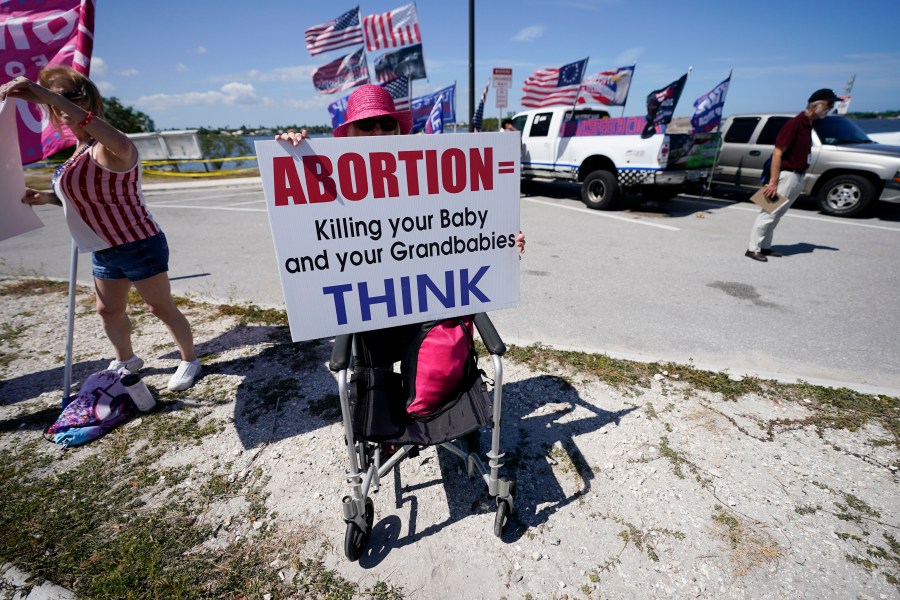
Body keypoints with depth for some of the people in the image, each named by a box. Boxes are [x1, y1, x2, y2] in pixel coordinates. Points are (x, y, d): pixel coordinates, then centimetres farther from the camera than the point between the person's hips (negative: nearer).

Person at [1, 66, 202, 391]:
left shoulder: (108, 149, -18)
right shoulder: (80, 150, 12)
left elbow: (122, 144, -45)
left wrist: (49, 96, -49)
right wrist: (47, 197, 3)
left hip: (139, 246, -10)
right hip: (104, 251, 10)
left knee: (162, 308, 1)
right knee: (109, 310, 21)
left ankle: (189, 360, 20)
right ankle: (126, 359, 42)